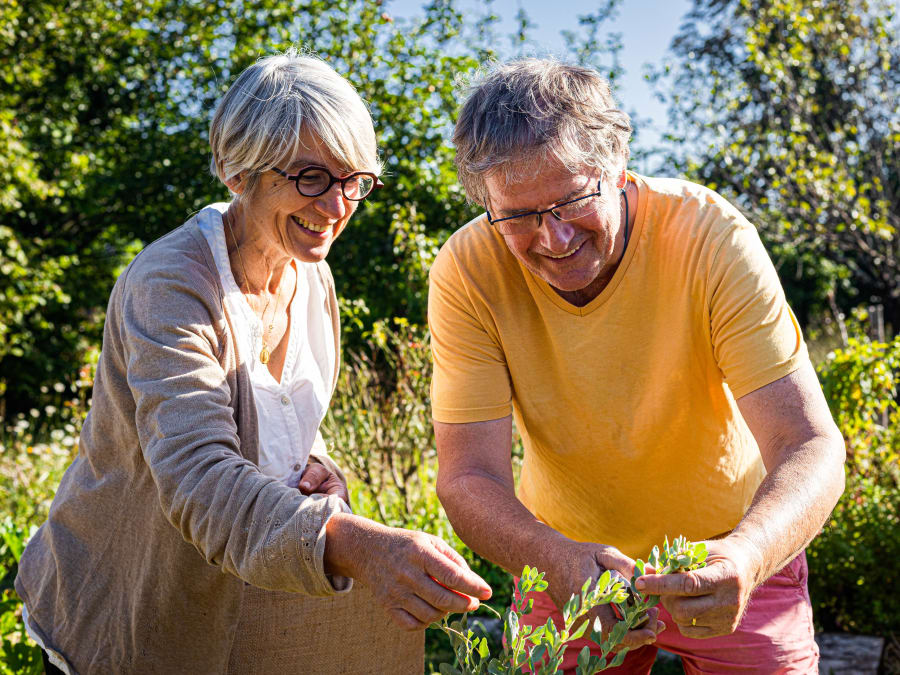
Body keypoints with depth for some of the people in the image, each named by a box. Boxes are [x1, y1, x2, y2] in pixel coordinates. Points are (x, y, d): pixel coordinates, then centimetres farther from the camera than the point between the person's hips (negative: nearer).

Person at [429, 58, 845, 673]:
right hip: (567, 559, 1)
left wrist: (745, 556, -48)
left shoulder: (710, 236, -24)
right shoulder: (467, 272, -20)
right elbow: (469, 477, -22)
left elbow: (812, 448, -28)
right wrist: (556, 558, -42)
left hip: (731, 552, -1)